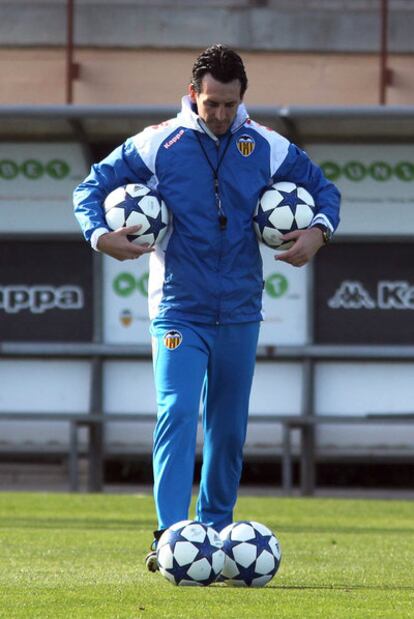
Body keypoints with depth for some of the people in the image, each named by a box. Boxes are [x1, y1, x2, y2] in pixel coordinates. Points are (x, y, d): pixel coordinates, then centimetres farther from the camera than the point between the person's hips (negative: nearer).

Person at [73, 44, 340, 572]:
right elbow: (93, 187, 2)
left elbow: (322, 188, 15)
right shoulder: (158, 145, -4)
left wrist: (318, 231, -5)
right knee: (176, 414, -18)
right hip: (178, 310, -3)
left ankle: (215, 532, 22)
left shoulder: (268, 149, 2)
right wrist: (101, 235, -16)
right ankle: (171, 535, -23)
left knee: (229, 428, 9)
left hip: (240, 312, 3)